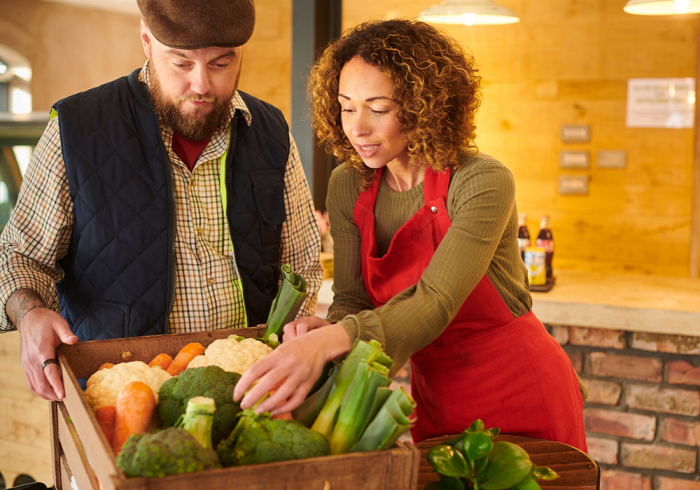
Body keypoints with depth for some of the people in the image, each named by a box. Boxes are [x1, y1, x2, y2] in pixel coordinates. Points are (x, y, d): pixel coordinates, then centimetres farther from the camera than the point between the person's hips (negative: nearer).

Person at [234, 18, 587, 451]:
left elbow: (436, 303, -33)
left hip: (522, 398, -4)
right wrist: (324, 329, -28)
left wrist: (330, 341, -48)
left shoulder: (483, 183, -22)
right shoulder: (348, 187, -5)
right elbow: (352, 298, -5)